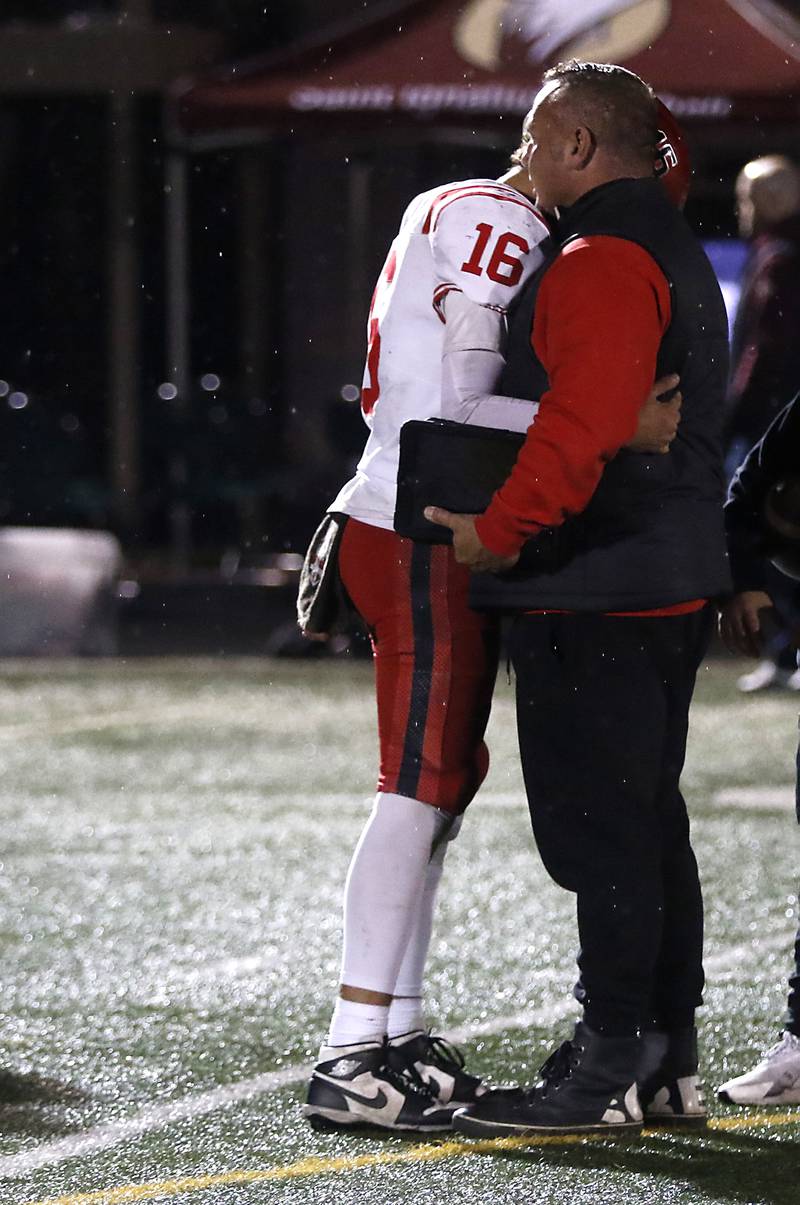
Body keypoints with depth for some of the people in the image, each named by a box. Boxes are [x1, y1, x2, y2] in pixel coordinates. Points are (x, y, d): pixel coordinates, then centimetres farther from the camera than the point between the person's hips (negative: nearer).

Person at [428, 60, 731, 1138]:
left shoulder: (601, 264, -16)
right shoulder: (676, 253, 19)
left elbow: (581, 424, -27)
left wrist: (501, 530, -19)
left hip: (595, 601, -10)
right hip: (672, 587, 10)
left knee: (600, 833, -6)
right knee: (648, 824, 14)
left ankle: (608, 1071, -3)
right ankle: (668, 1064, 18)